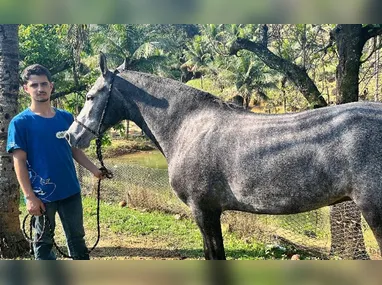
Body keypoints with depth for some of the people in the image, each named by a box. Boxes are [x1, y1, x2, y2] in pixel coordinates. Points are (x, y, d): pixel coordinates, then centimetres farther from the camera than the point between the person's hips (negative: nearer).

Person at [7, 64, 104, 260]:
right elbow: (19, 162, -10)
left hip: (70, 191, 4)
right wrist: (29, 196, -16)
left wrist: (95, 170, -1)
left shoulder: (66, 118, 4)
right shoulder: (20, 123, -8)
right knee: (44, 241, 10)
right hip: (41, 195, -4)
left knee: (77, 237, 16)